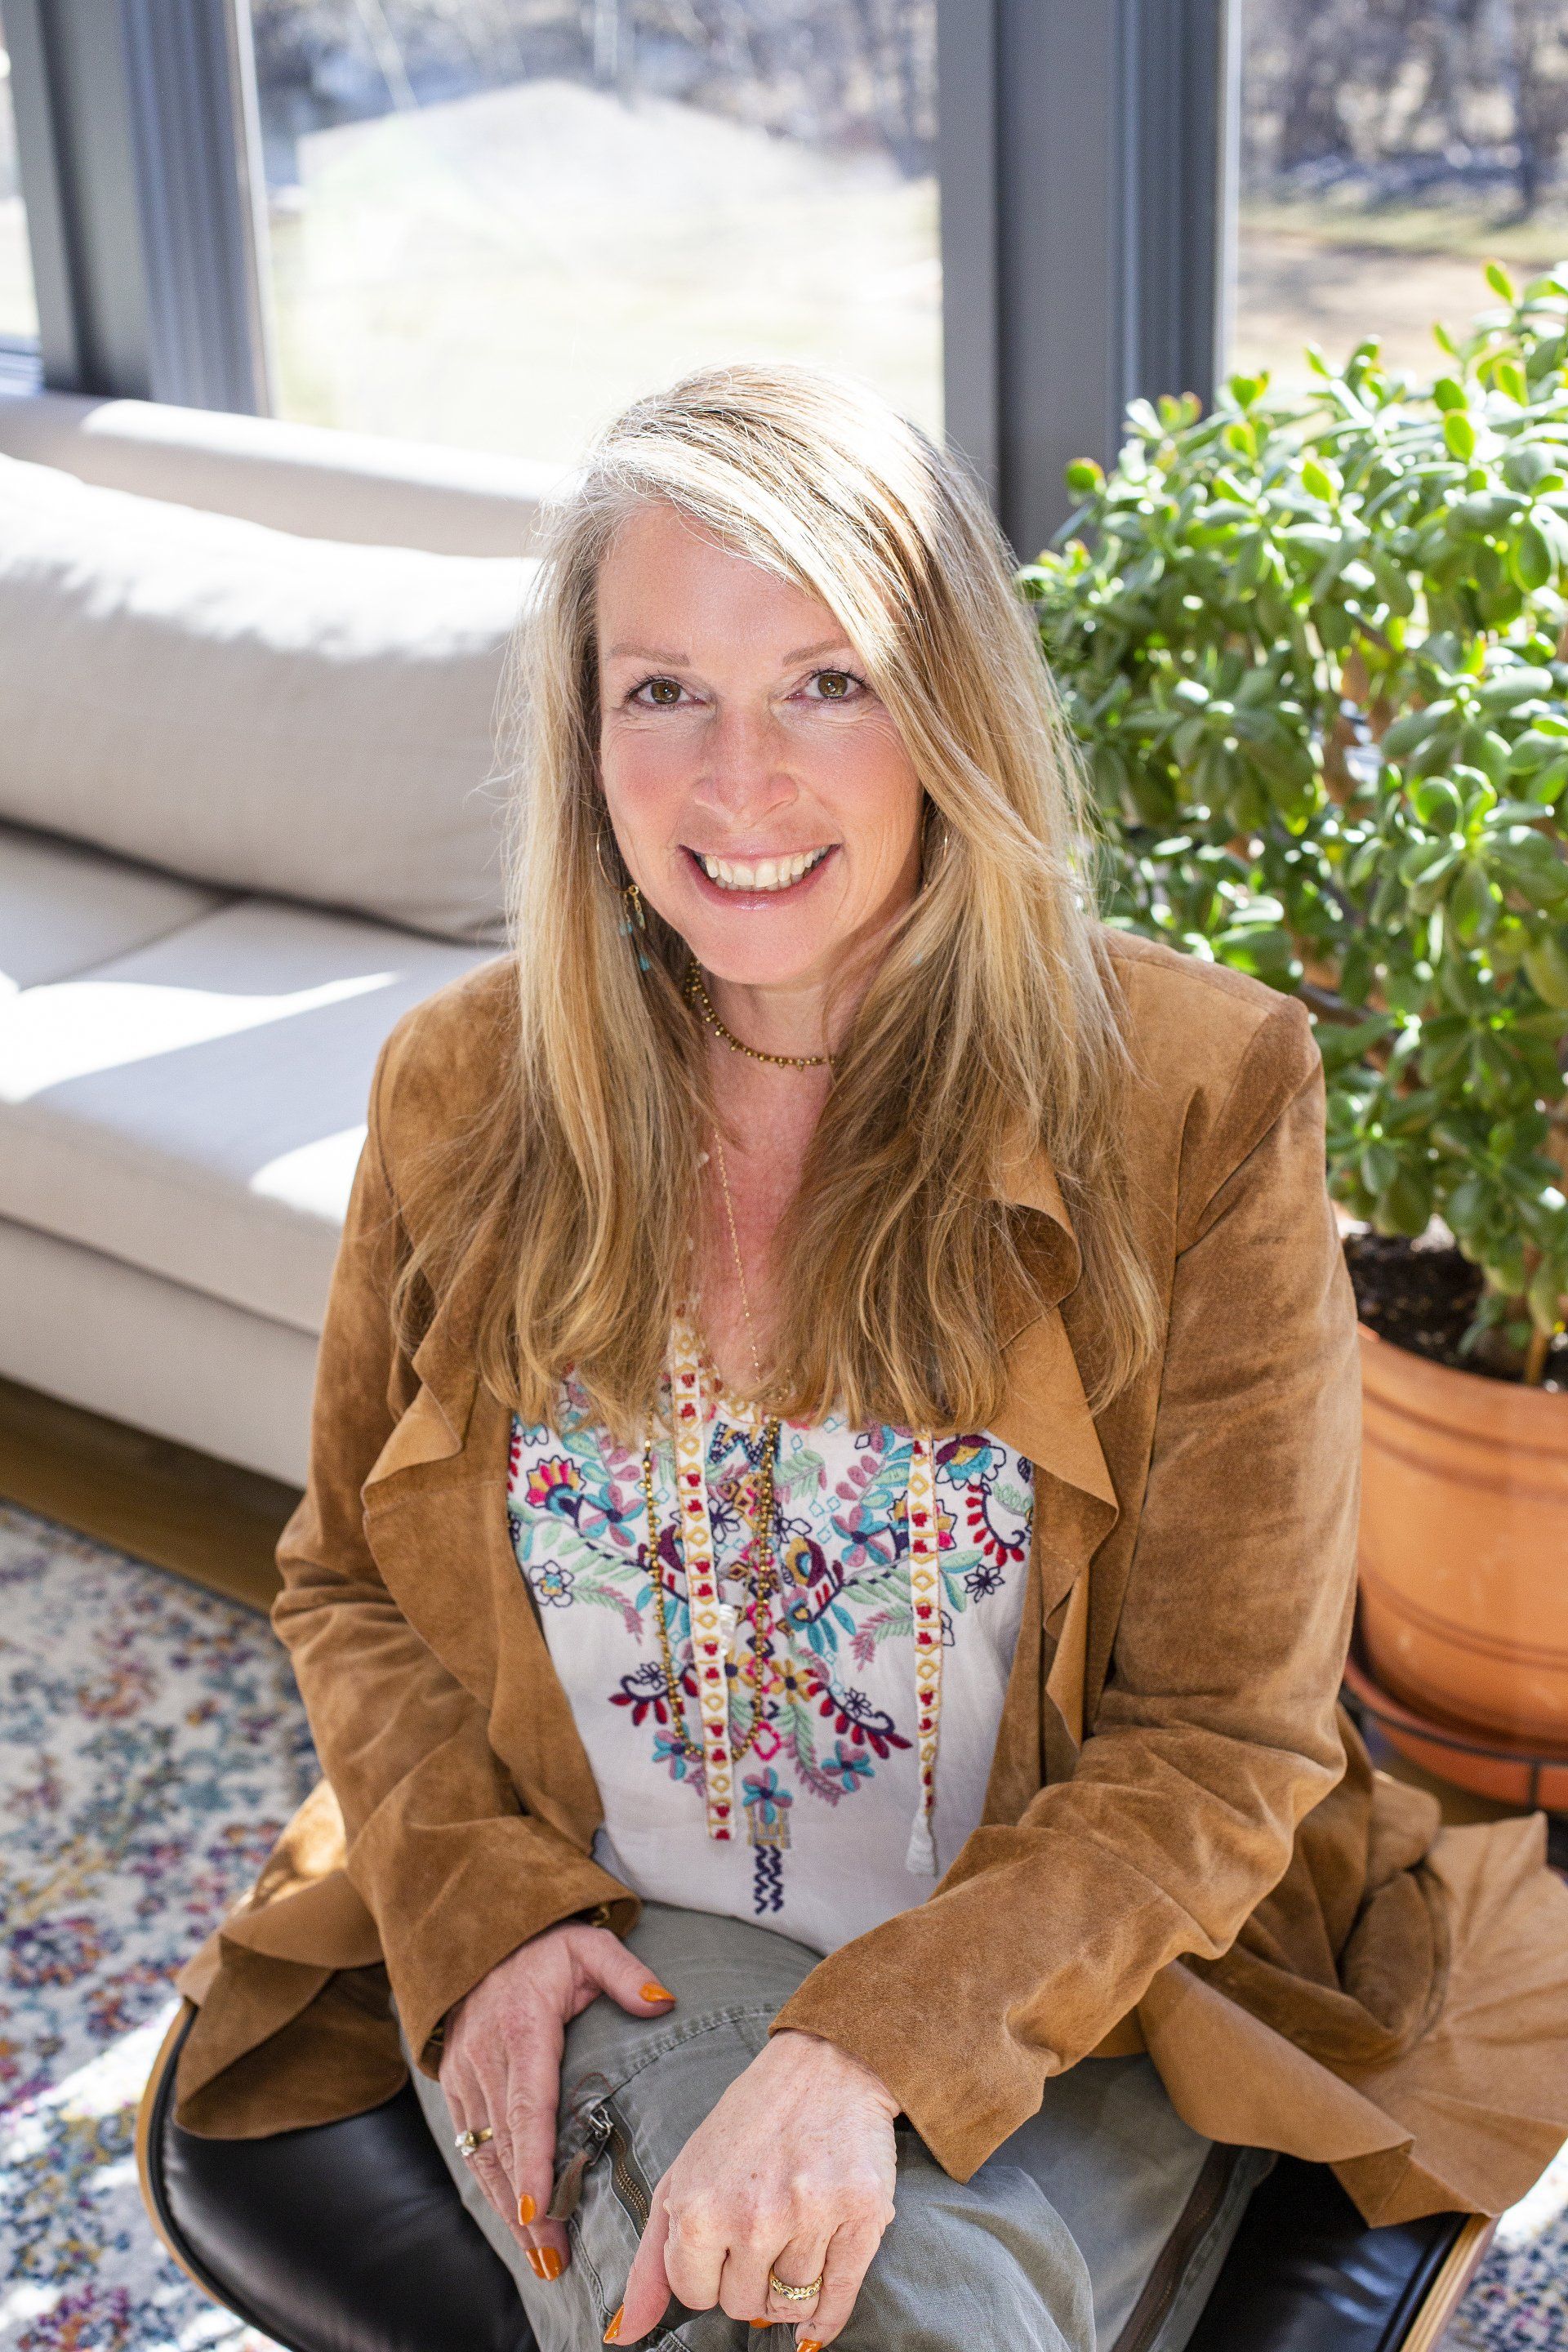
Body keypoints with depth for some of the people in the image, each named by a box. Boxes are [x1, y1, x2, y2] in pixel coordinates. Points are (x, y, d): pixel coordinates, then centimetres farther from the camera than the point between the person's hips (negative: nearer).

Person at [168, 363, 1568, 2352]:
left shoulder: (1196, 1104, -10)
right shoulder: (466, 1091, -1)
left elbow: (1222, 1742, -9)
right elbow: (347, 1584, 10)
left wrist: (876, 2051, -24)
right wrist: (484, 1910, -9)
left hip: (1047, 1987, -1)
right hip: (594, 1962, 1)